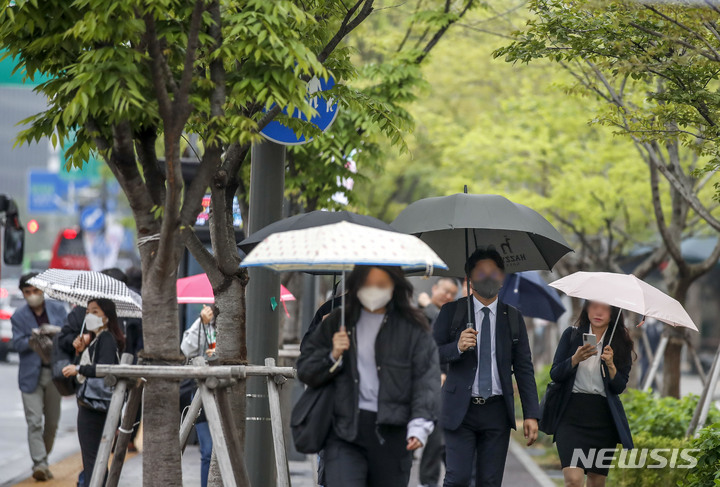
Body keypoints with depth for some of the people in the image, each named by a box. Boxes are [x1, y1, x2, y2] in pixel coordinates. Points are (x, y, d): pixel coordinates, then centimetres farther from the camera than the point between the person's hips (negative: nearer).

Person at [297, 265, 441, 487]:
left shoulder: (413, 329, 4)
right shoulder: (337, 322, 11)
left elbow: (427, 379, -2)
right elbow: (304, 369, 15)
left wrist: (420, 424, -16)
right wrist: (332, 357, -5)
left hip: (393, 433, 0)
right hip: (345, 429, 0)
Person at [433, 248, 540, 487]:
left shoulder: (512, 317, 9)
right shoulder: (452, 311, 4)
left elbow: (524, 368, 8)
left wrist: (531, 414, 0)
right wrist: (457, 348, -20)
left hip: (497, 411, 2)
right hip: (460, 410, -2)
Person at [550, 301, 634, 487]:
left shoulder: (621, 342, 5)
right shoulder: (572, 334, 4)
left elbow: (619, 387, 0)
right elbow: (555, 374, -1)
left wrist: (610, 365, -18)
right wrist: (575, 359, -18)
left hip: (604, 418, 2)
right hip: (572, 415, -2)